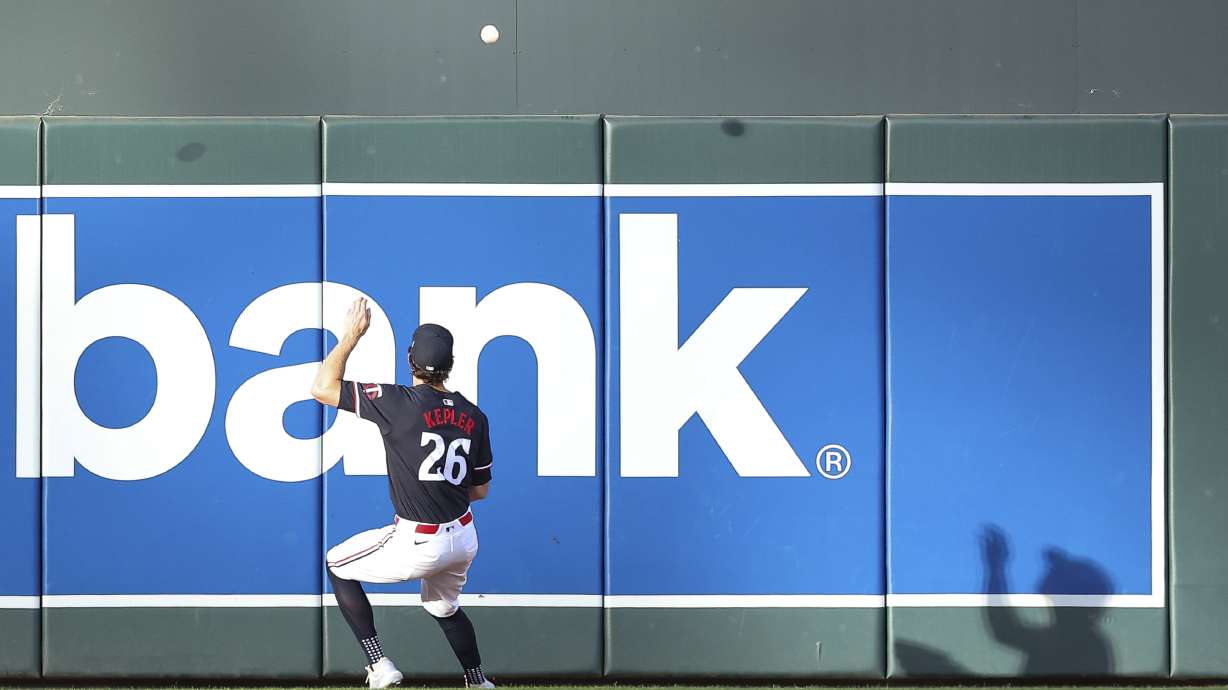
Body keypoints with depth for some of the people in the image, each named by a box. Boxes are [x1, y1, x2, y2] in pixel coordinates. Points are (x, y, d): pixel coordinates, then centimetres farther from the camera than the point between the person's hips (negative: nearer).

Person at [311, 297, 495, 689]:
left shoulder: (401, 404, -16)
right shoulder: (474, 417, 2)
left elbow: (322, 388, -13)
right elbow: (480, 490, 10)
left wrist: (351, 335, -3)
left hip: (419, 545, -6)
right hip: (464, 538, 6)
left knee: (337, 565, 16)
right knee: (444, 607, 33)